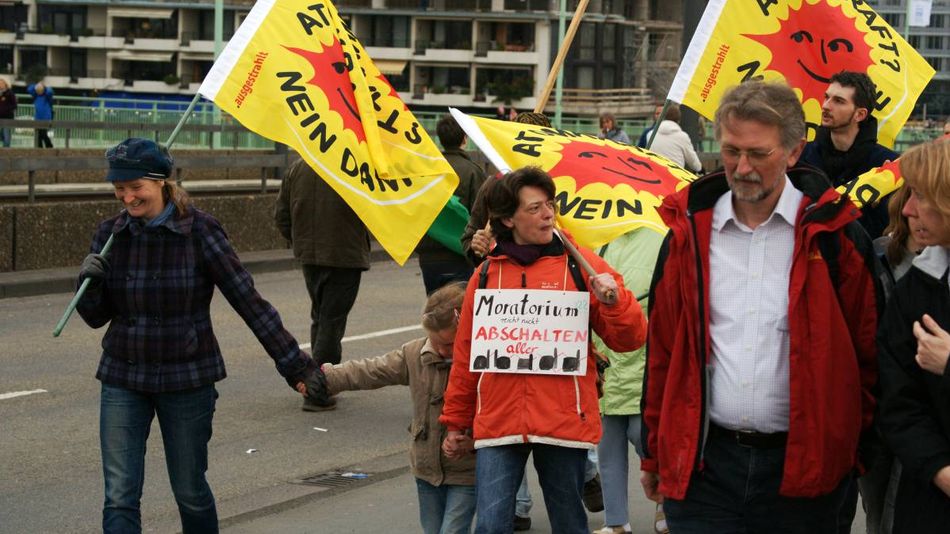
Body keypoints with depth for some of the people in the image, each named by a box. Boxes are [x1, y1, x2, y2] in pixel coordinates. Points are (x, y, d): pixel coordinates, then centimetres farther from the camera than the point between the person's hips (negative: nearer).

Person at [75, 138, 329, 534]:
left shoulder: (198, 230, -12)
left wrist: (295, 365, -12)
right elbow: (97, 317, 6)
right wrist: (89, 282, -16)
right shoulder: (111, 233, 0)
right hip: (123, 379, 3)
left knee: (190, 491, 10)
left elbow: (248, 301, -10)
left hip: (187, 379, -3)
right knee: (120, 498, -3)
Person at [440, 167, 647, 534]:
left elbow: (629, 339, 1)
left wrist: (614, 300, -18)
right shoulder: (487, 274, 10)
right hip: (497, 422, 1)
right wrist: (456, 420, 20)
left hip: (563, 422, -1)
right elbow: (466, 354, 17)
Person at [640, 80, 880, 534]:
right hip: (702, 464, 2)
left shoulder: (834, 236, -1)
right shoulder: (689, 233, 6)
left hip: (801, 467, -2)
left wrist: (854, 448, 3)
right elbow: (662, 350, 11)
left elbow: (866, 350, 3)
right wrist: (653, 454, 13)